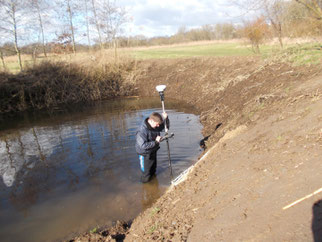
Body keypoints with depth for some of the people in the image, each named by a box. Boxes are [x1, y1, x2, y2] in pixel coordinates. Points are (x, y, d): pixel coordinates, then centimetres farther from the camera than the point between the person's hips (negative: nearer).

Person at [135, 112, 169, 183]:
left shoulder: (156, 126, -8)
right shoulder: (142, 131, -31)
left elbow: (166, 126, 6)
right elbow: (143, 146, -35)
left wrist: (166, 118, -14)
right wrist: (155, 142, -33)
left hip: (153, 152, 8)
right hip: (145, 155, -7)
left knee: (153, 171, 28)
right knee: (146, 178, 5)